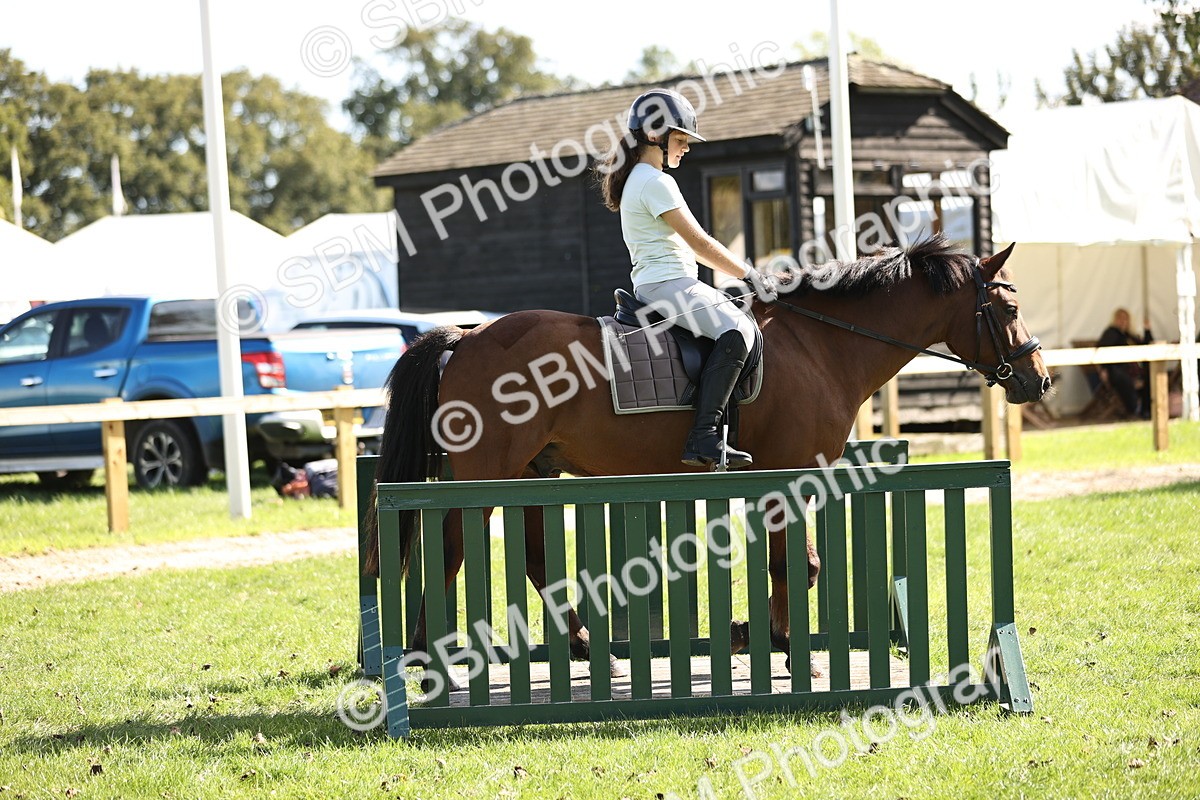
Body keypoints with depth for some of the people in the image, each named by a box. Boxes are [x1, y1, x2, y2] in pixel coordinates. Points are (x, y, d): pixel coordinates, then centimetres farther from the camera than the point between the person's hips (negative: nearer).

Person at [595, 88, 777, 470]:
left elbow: (688, 245, 23)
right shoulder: (656, 183, -12)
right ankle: (703, 437, -38)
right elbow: (699, 242, -13)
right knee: (736, 330, -29)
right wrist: (749, 275, -4)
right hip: (668, 284, -11)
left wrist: (744, 274, 18)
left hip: (652, 285, 11)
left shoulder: (637, 179, 21)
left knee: (743, 318, 21)